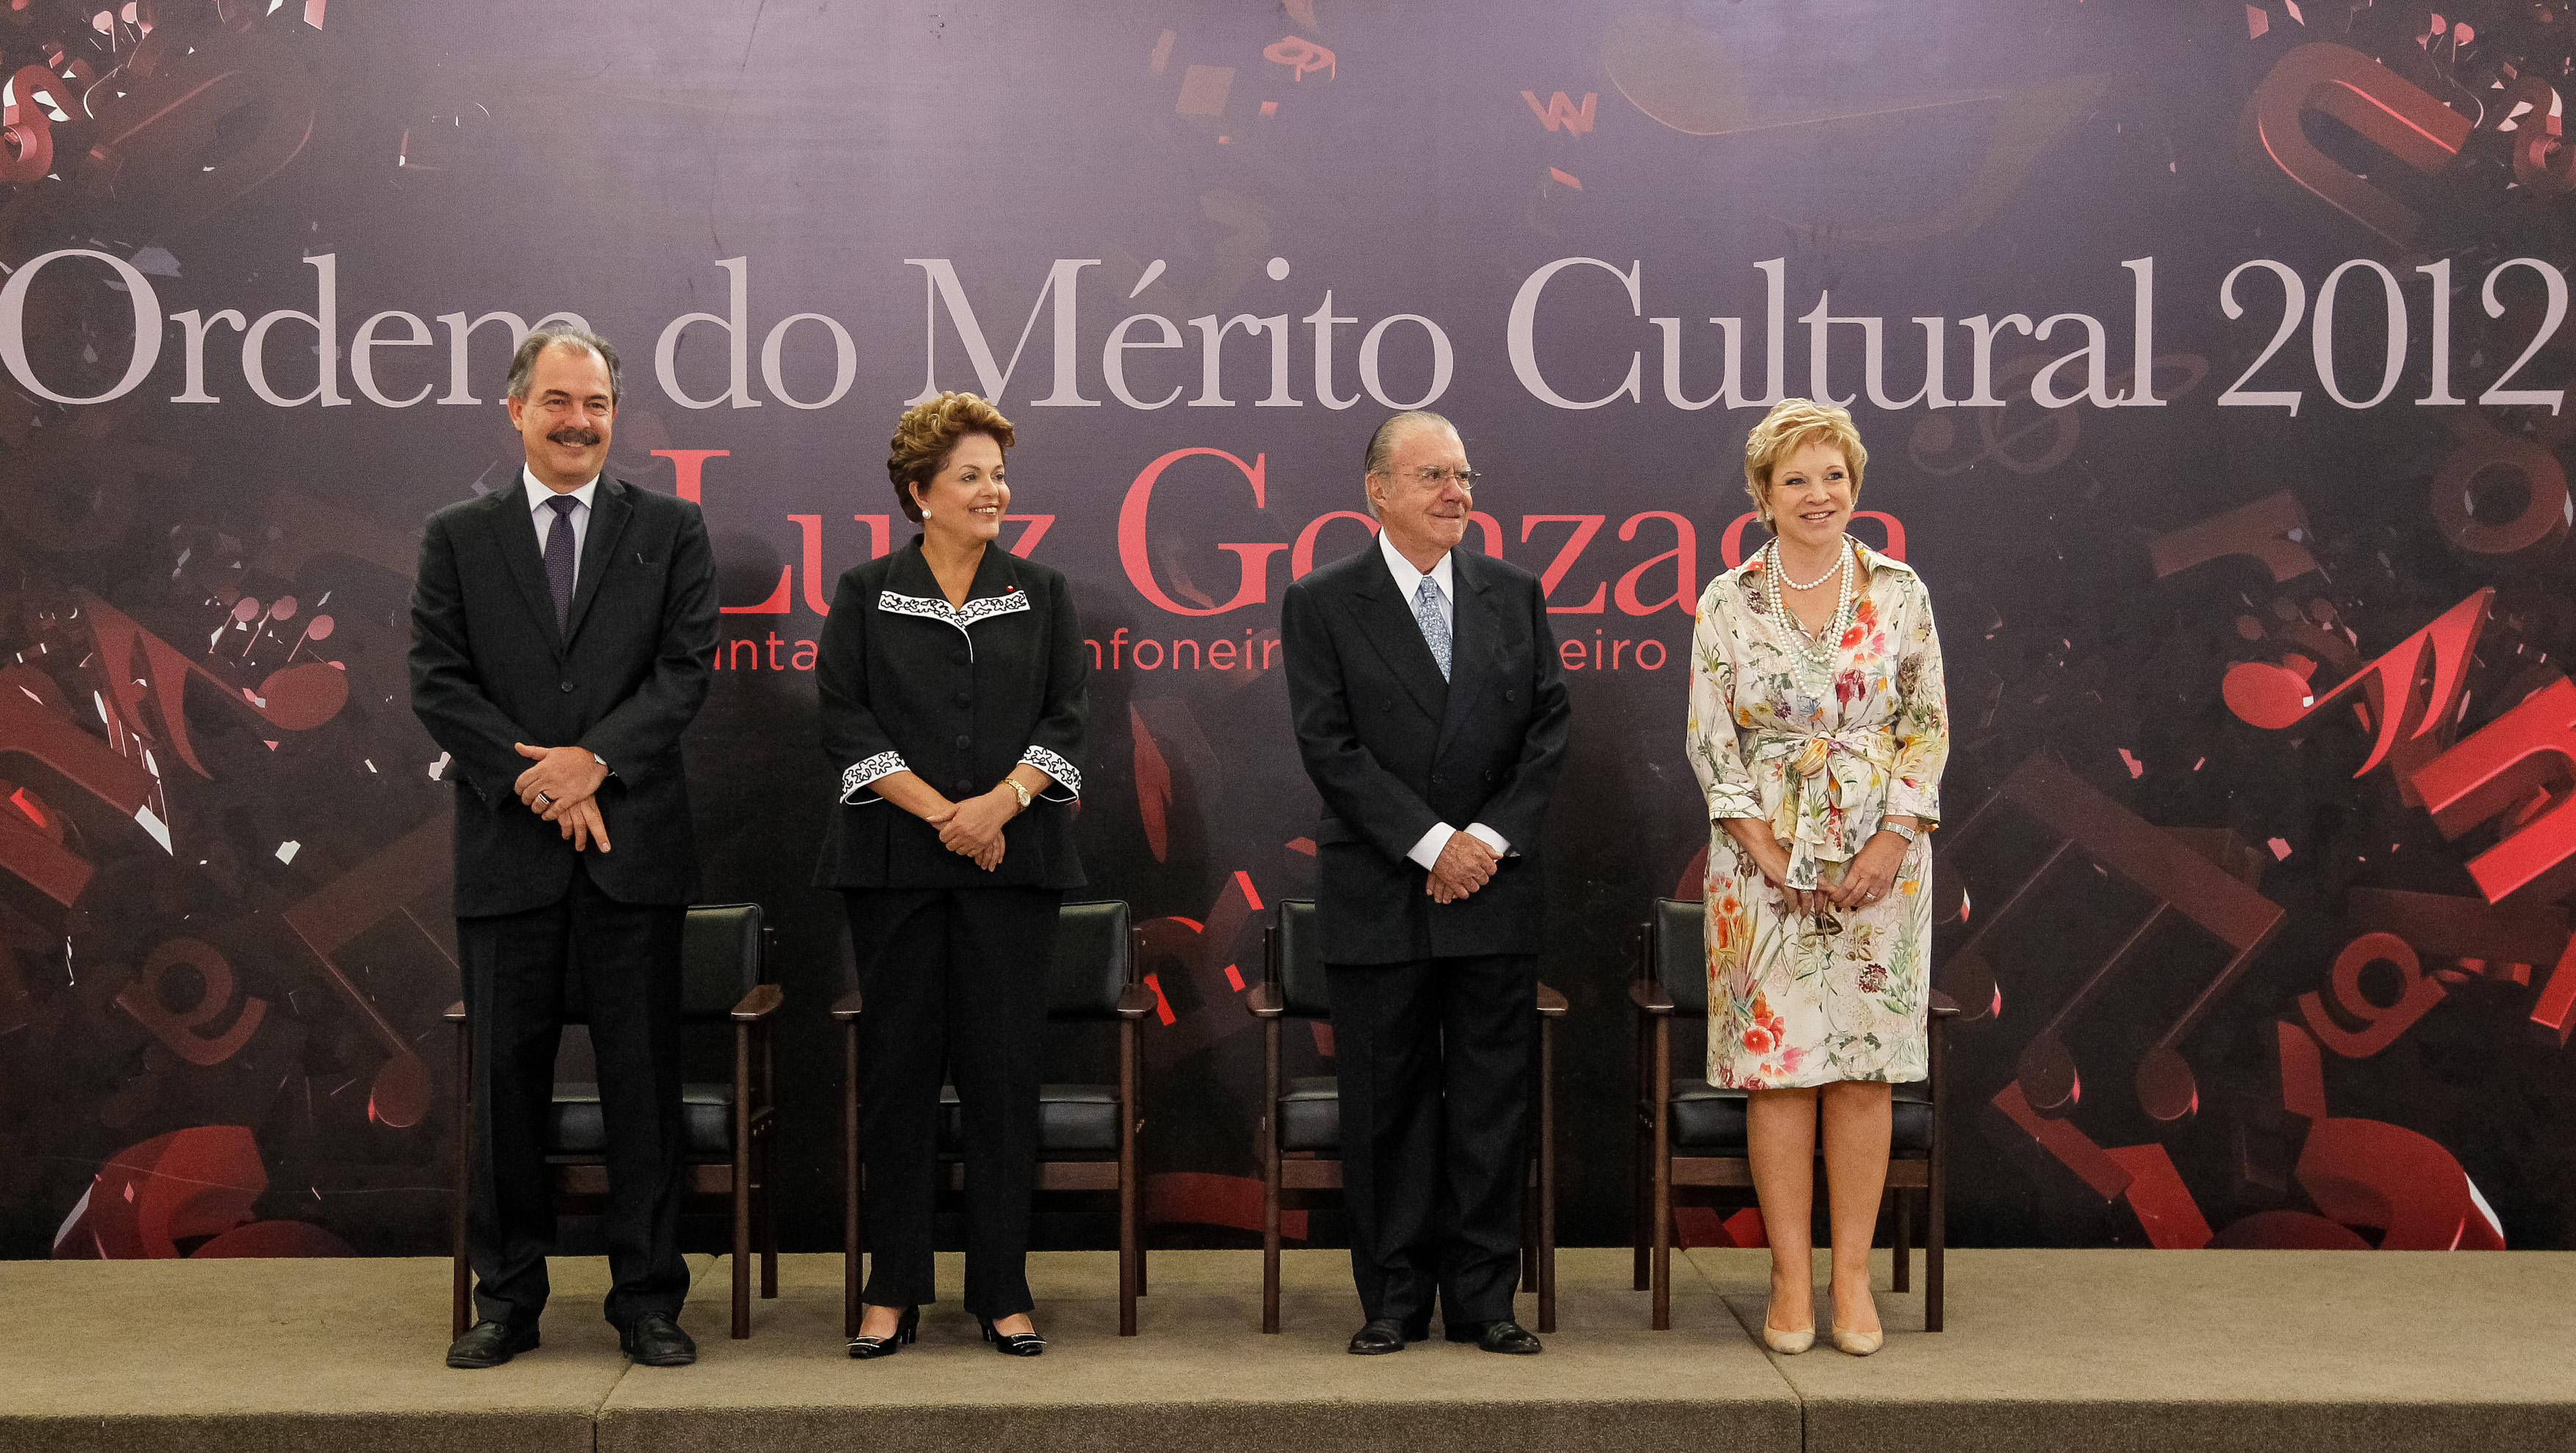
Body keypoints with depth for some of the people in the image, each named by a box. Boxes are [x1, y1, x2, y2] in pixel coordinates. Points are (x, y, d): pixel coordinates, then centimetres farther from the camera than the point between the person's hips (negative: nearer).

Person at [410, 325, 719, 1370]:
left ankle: (648, 1301, 13)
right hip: (508, 848, 1)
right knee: (506, 1081, 7)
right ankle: (507, 1300, 20)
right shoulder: (458, 539, 9)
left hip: (635, 845, -1)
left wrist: (596, 759, -15)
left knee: (643, 1079, 3)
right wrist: (533, 779, -11)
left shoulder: (671, 530, 8)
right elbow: (438, 684, 1)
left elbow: (686, 669, -2)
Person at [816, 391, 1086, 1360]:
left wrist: (998, 804, -12)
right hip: (897, 862, -1)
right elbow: (846, 725, -2)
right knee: (900, 1069, 3)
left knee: (1004, 1071, 1)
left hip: (1012, 859, 1)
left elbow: (1066, 722, 4)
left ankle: (1003, 1291, 11)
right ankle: (893, 1291, 13)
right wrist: (940, 812, -11)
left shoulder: (1041, 594, 10)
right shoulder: (865, 596, 6)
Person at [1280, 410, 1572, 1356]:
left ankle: (1483, 1299, 16)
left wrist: (1492, 836, -8)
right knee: (1386, 1104, 5)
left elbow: (1548, 728, 5)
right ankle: (1394, 1302, 16)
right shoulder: (1323, 604, 0)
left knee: (1493, 1101, 6)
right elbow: (1330, 747, -7)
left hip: (1496, 889, 3)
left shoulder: (1516, 595, 10)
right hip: (1379, 896, -2)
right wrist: (1431, 843, -13)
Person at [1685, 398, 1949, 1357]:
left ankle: (1852, 1277, 11)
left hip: (1881, 861, 1)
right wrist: (1770, 854, -9)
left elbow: (1929, 727, 3)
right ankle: (1791, 1279, 9)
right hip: (1765, 863, -1)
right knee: (1776, 1063, 0)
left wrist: (1891, 842, -8)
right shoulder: (1728, 604, 1)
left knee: (1865, 1066, 2)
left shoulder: (1899, 591, 3)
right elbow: (1709, 743, -1)